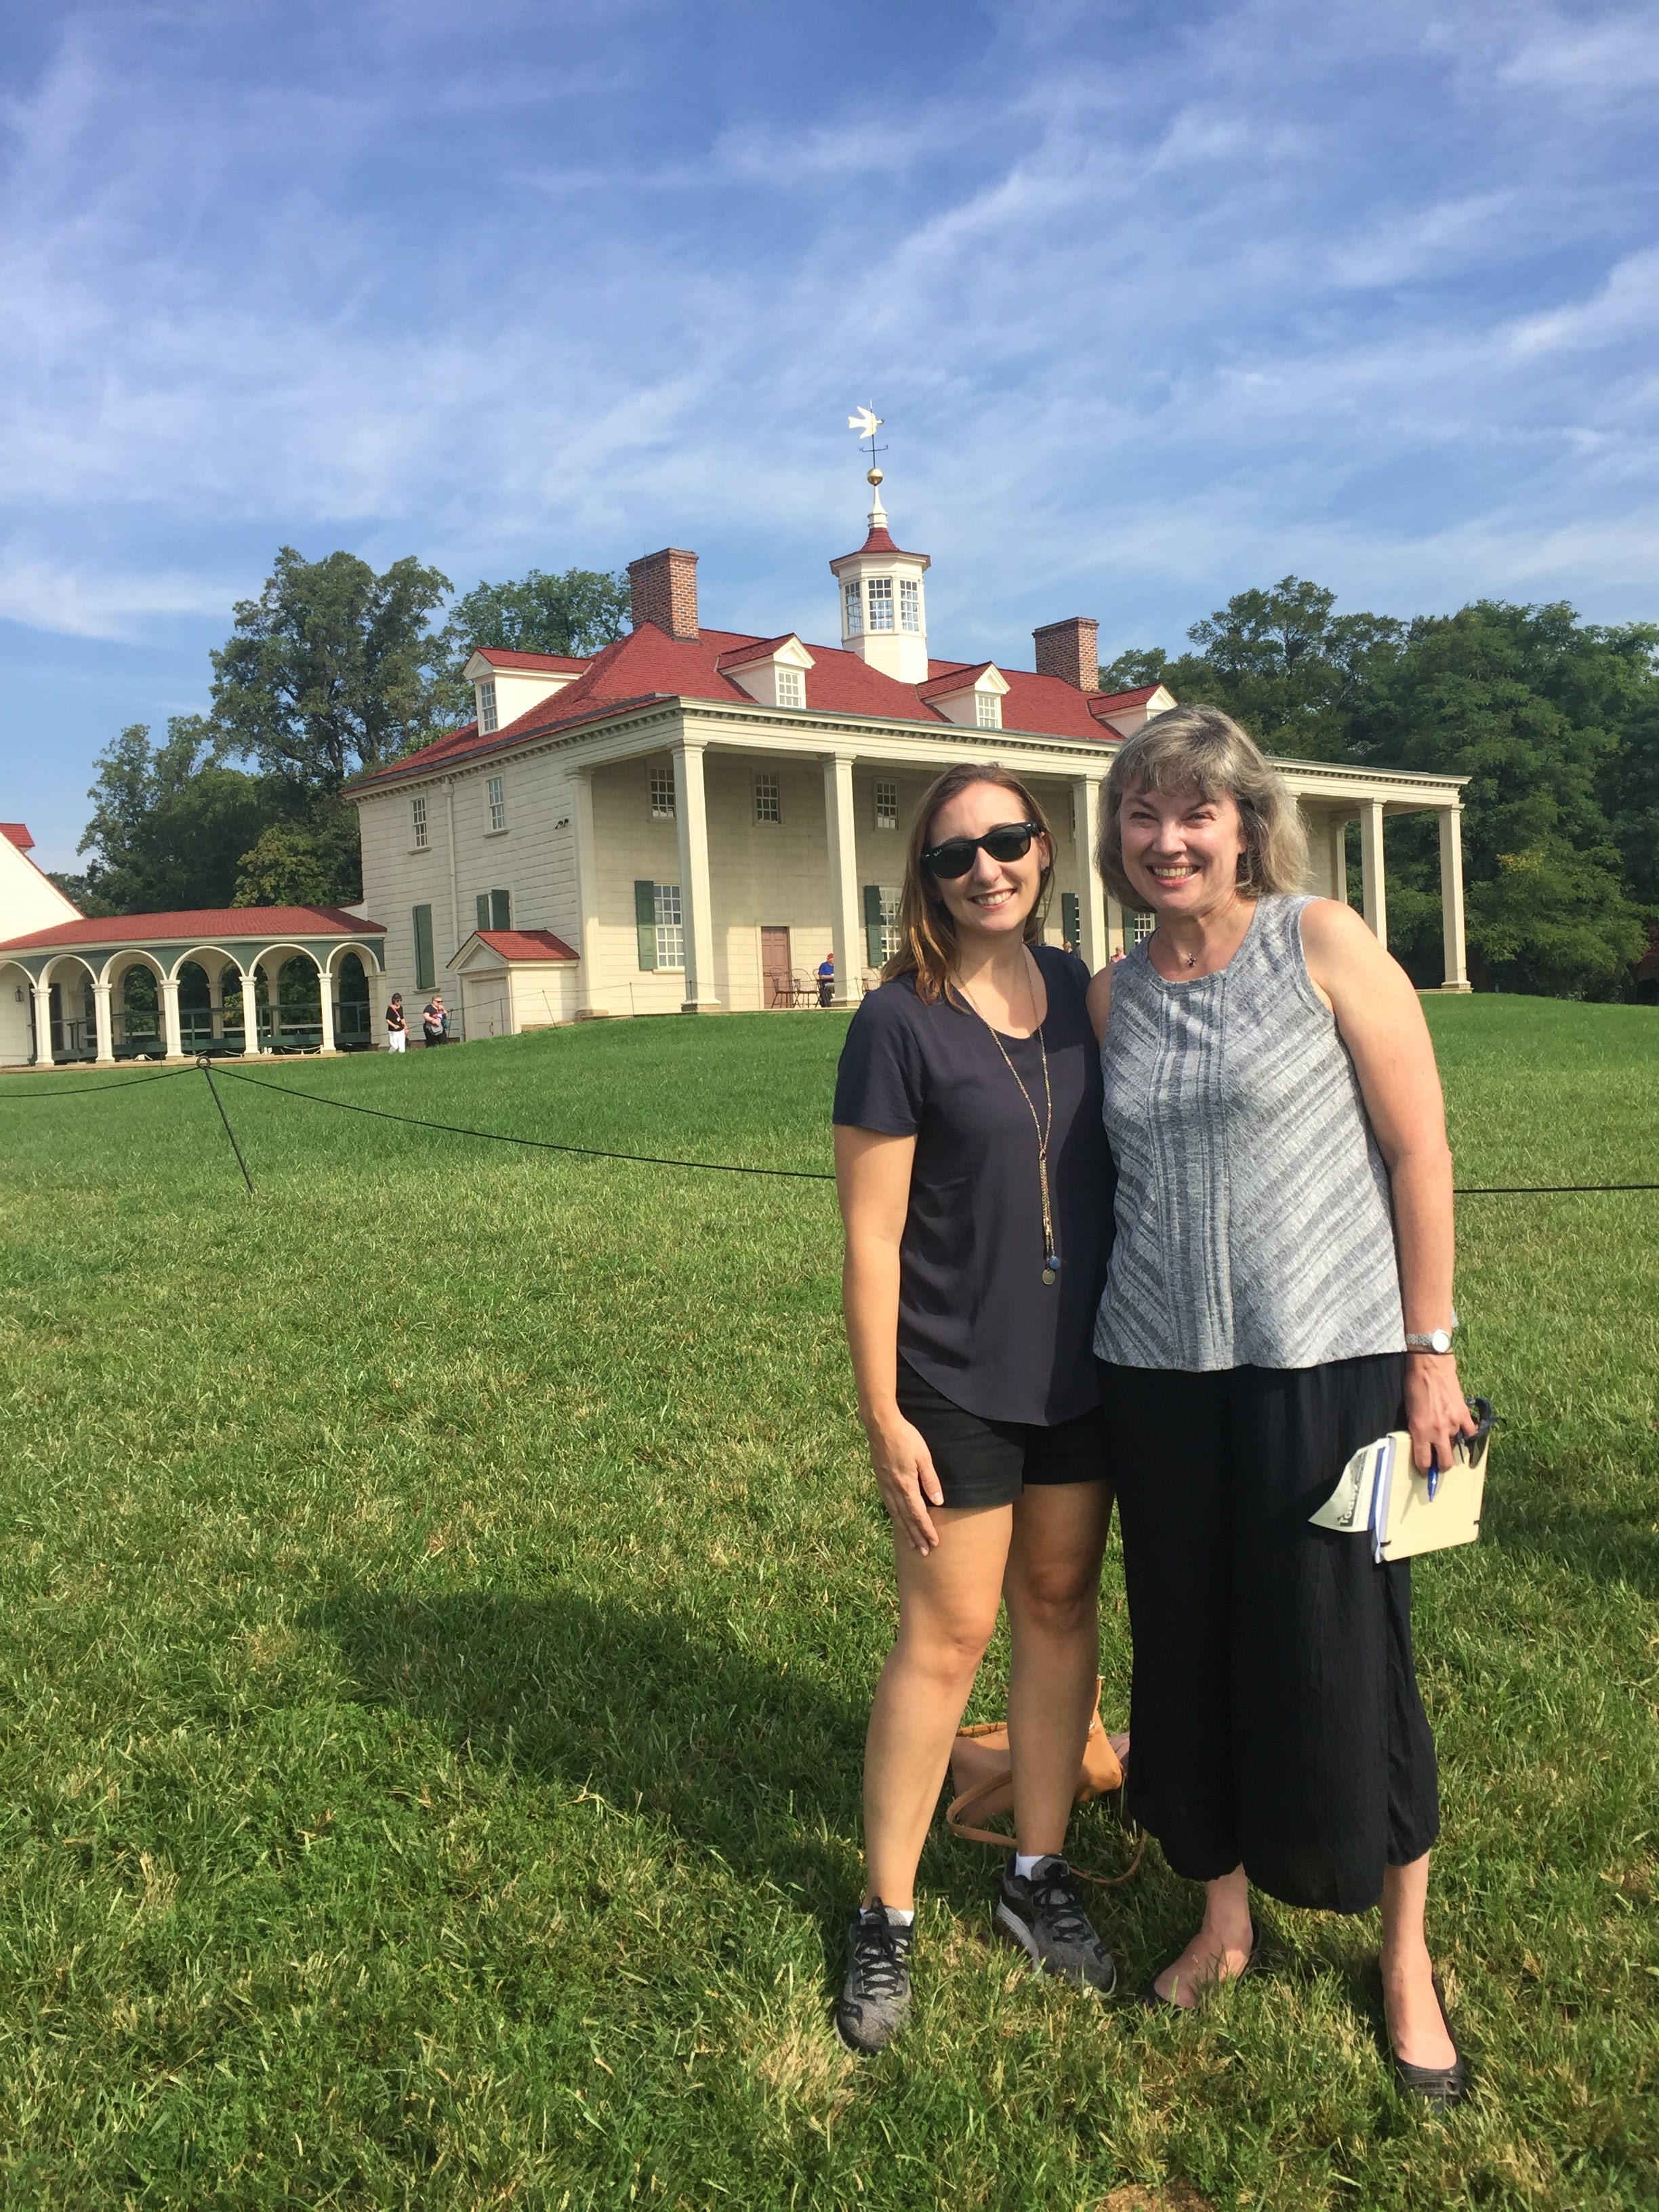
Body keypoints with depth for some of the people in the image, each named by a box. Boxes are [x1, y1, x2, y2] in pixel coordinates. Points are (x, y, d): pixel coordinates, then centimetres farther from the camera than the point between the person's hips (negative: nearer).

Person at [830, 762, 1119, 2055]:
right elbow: (871, 1235, -12)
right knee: (947, 1635, 1)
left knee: (1063, 1607, 14)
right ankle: (886, 1923, 19)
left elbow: (1125, 1163, 12)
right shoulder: (901, 1022, -12)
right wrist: (883, 1414, -13)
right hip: (957, 1379, -5)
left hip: (1083, 1368, 5)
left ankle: (1039, 1877, 33)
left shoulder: (1081, 992, 3)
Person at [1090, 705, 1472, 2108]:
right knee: (1192, 1655, 14)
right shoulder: (1114, 997, 6)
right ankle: (1224, 1925, 36)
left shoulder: (1324, 943, -6)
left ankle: (1408, 1960, 29)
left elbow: (1420, 1149, -6)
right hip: (1160, 1372, 4)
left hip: (1326, 1363, -4)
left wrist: (1430, 1351, -9)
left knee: (1345, 1663, 6)